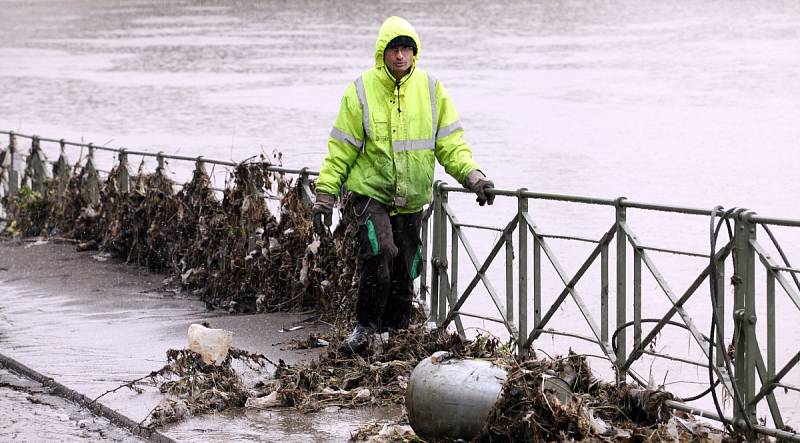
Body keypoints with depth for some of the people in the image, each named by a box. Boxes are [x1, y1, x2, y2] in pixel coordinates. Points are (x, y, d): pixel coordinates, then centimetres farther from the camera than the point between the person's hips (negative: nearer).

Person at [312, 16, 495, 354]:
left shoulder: (431, 90, 2)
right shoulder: (362, 90, -5)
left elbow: (450, 142, 5)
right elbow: (341, 148, -1)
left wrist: (471, 175, -11)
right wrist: (325, 194, -4)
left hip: (411, 199, 3)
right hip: (371, 191, -3)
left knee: (403, 273, 8)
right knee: (379, 254, -23)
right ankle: (365, 326, -7)